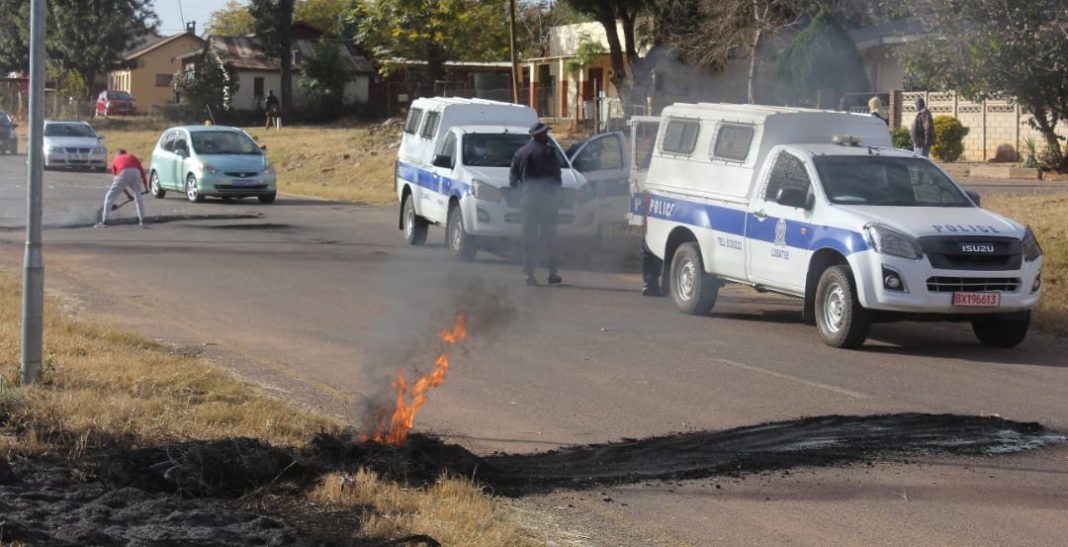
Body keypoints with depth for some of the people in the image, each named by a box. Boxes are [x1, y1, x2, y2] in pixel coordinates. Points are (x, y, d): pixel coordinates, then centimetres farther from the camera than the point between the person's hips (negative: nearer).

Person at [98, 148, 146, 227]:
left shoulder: (115, 160, 32)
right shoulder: (132, 157, 35)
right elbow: (142, 171, 20)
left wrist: (128, 195, 35)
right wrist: (146, 187, 22)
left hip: (123, 173, -2)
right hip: (135, 173, 2)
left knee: (109, 197, 8)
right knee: (138, 197, 23)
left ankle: (104, 221, 3)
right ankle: (142, 220, 20)